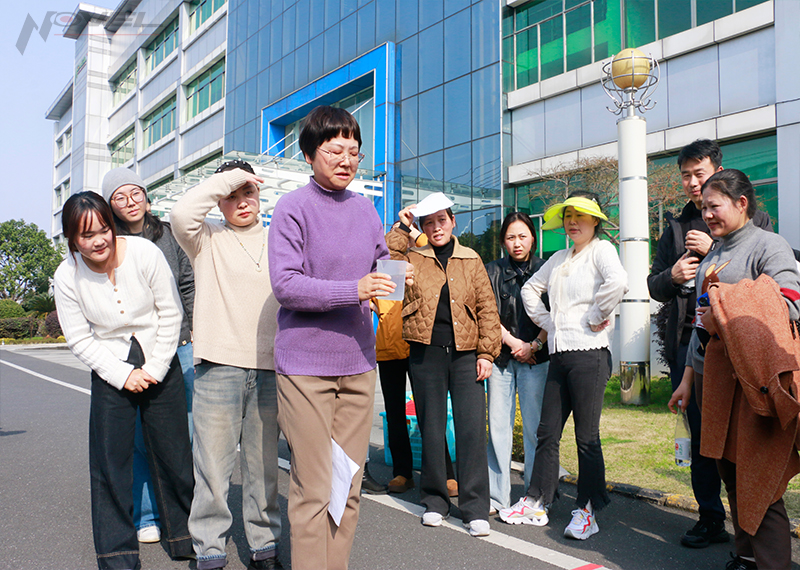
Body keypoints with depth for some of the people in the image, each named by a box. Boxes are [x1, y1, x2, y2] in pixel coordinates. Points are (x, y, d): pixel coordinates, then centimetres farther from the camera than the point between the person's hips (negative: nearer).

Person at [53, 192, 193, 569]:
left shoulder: (144, 253, -13)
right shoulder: (67, 276, -9)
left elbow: (171, 314, -7)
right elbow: (79, 339, -4)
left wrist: (154, 369, -8)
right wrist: (123, 375, -11)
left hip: (161, 366, 0)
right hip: (110, 371, 1)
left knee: (173, 454, 5)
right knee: (109, 462, -2)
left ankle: (182, 536, 24)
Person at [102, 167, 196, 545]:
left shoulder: (168, 235, 11)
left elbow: (188, 284, 17)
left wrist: (194, 329, 9)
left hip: (178, 346, 3)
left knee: (185, 431, 5)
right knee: (139, 435, 2)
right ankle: (147, 516, 17)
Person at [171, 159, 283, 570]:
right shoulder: (208, 239, 7)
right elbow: (182, 213, -14)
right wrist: (226, 178, -6)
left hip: (269, 369, 2)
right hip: (218, 367, -2)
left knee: (264, 464, 9)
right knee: (213, 463, 0)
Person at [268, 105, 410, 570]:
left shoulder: (365, 207, 12)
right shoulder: (294, 208, -6)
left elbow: (380, 265, 21)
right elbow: (285, 284, -15)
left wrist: (399, 278, -1)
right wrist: (355, 291, -22)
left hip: (359, 364, 6)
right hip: (306, 367, -6)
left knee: (350, 484, 13)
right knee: (314, 488, -1)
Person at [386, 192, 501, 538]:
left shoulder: (471, 261, 12)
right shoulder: (412, 258, 10)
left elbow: (487, 309, 8)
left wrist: (487, 353, 0)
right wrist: (402, 227, -2)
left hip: (465, 354, 0)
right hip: (426, 353, 0)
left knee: (472, 429, -4)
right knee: (431, 429, 7)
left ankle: (475, 508, 6)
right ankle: (435, 501, 22)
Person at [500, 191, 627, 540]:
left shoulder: (601, 249, -3)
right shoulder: (559, 259, 18)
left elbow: (618, 281, -23)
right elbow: (530, 289, 27)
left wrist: (595, 318, -13)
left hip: (589, 353, -7)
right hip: (559, 353, 7)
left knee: (587, 436, 0)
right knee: (547, 432, 10)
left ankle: (587, 510, 12)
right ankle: (536, 503, 20)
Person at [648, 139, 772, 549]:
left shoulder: (754, 220, 6)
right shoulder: (676, 227, 18)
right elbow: (653, 287, 17)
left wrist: (715, 250, -12)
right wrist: (672, 276, -5)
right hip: (688, 342, 4)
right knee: (701, 434, 8)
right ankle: (710, 519, 19)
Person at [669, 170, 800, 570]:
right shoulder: (711, 257, 19)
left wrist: (727, 319, -17)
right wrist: (688, 378, 21)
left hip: (750, 379, -7)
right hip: (710, 375, 7)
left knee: (757, 477, -5)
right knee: (728, 470, 12)